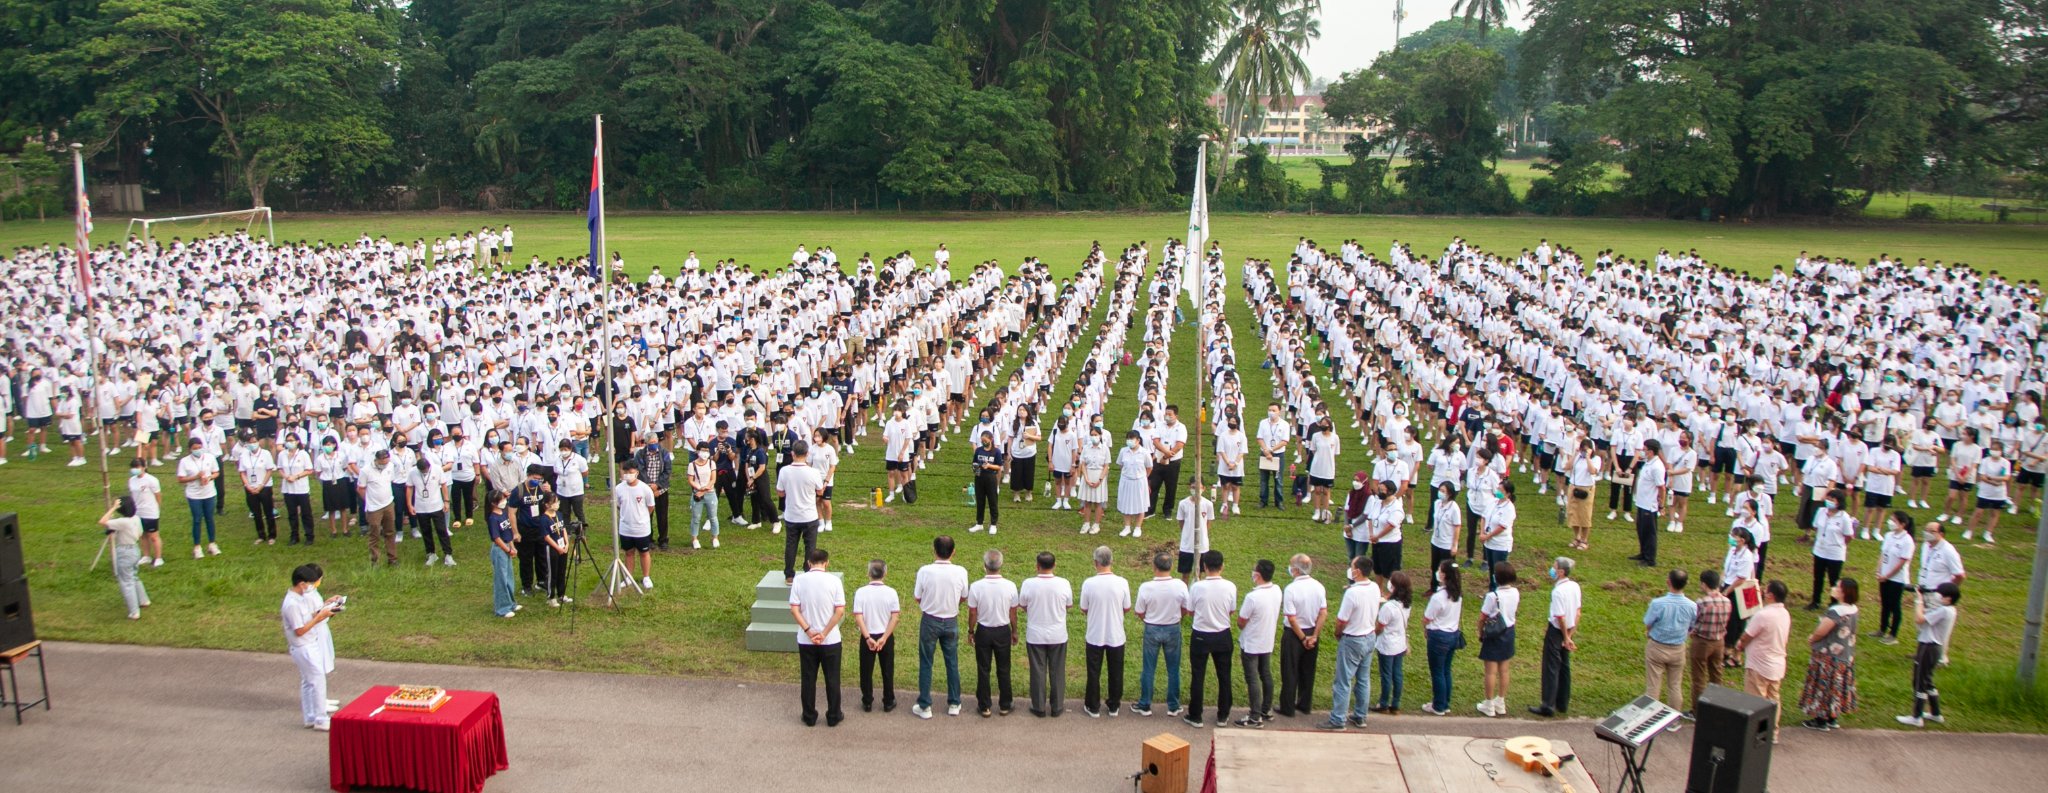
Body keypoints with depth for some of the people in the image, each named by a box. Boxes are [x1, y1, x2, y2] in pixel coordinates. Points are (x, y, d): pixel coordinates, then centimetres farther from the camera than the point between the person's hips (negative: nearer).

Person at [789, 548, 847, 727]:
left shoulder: (799, 580, -6)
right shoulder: (834, 580, -9)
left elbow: (794, 609, -10)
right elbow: (840, 611, -13)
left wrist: (809, 631, -10)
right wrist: (824, 633, -10)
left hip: (806, 640, 1)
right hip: (831, 639, -1)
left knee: (808, 679, 13)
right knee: (832, 679, 12)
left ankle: (809, 717, 22)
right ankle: (833, 717, 21)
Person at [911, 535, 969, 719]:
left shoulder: (925, 571, -18)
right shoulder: (960, 572, -13)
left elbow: (917, 597, -7)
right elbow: (964, 598, 0)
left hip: (929, 621, -2)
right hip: (951, 622, 2)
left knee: (925, 664, 11)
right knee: (952, 663, 16)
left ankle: (924, 706, 16)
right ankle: (954, 704, 25)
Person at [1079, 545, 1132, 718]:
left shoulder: (1088, 583, -17)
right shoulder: (1122, 582, -15)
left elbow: (1083, 610, -5)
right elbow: (1127, 609, -3)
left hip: (1095, 636, -1)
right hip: (1116, 636, 1)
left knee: (1094, 672, 15)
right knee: (1116, 672, 18)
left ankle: (1093, 707, 26)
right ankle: (1114, 706, 31)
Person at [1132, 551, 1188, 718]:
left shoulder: (1146, 587, -20)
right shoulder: (1180, 585, -16)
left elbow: (1140, 613, -9)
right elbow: (1186, 610, -3)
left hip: (1152, 630, -1)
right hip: (1173, 629, 1)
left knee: (1148, 670, 14)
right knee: (1173, 670, 16)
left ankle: (1145, 706, 25)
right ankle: (1173, 707, 25)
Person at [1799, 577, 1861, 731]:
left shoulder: (1836, 611, -28)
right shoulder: (1853, 610, 0)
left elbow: (1821, 632, -24)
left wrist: (1811, 639, -2)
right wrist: (1814, 637, 9)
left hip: (1828, 656, -8)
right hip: (1846, 655, 8)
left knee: (1824, 686, 5)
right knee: (1836, 686, 18)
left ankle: (1821, 721, 15)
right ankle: (1833, 718, 30)